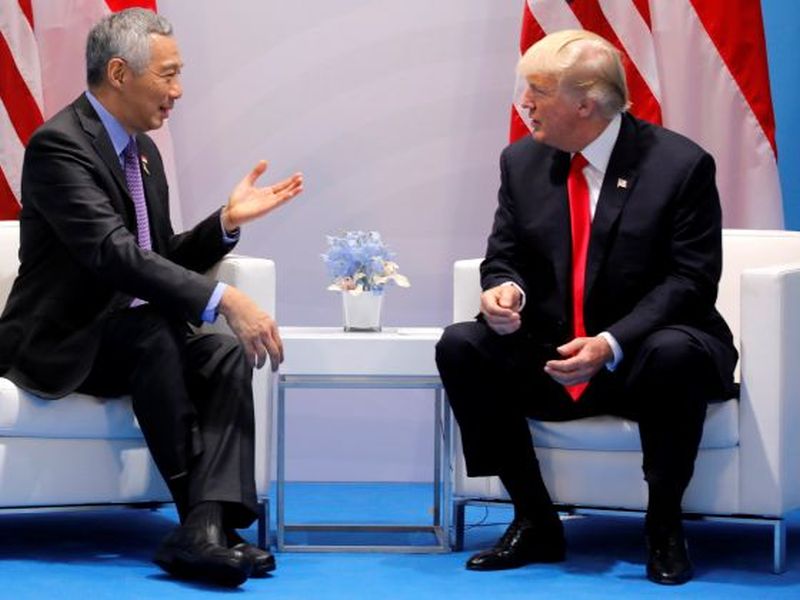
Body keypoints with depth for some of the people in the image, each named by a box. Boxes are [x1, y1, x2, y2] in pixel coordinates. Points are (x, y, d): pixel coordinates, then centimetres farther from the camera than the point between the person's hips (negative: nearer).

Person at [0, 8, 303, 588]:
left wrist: (227, 220, -1)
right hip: (60, 344, -8)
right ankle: (199, 511, -29)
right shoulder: (59, 144, -17)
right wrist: (222, 299, -38)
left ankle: (206, 528, -36)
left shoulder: (142, 149, 13)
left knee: (228, 356, -19)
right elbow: (113, 253, -31)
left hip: (128, 336, 8)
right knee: (151, 326, -36)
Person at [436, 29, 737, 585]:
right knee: (460, 347, -20)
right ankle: (536, 523, -9)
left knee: (674, 353, -38)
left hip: (644, 356, -4)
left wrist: (611, 344, -28)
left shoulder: (681, 164, -12)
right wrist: (505, 288, -18)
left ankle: (664, 527, -14)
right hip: (550, 356, 5)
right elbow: (505, 257, 9)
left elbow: (691, 280, -15)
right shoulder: (522, 162, 3)